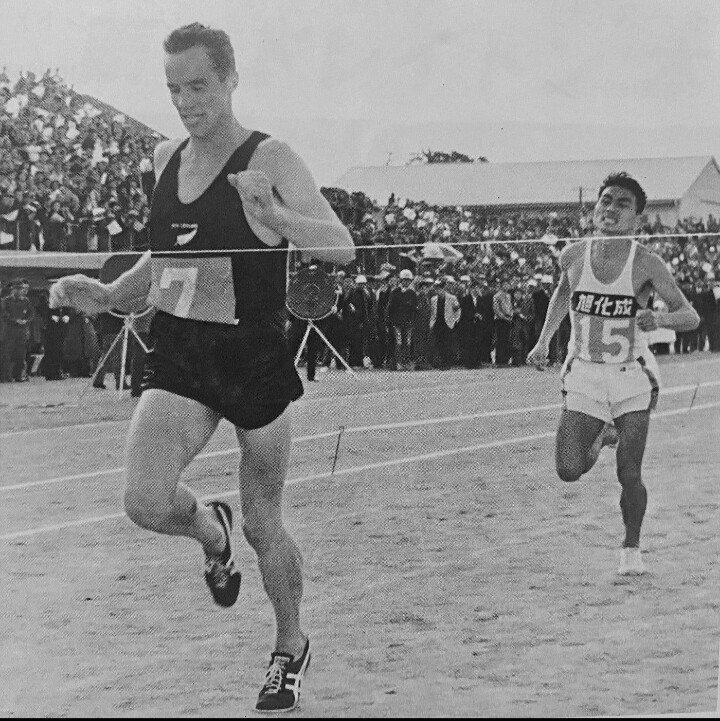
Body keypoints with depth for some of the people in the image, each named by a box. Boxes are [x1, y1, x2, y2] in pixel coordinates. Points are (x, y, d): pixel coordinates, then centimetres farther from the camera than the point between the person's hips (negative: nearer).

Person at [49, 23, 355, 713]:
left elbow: (341, 248, -22)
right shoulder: (167, 158, 8)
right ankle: (210, 530, 19)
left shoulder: (269, 160, -10)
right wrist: (107, 294, 10)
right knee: (146, 502, -17)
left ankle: (291, 646, 32)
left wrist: (276, 218, -40)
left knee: (262, 526, 6)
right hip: (177, 353, 4)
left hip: (255, 354, -4)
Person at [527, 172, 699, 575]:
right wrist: (544, 340, 16)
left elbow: (691, 317, -9)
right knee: (569, 471, -8)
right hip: (584, 377, 2)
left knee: (629, 474, -10)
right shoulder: (574, 256, -2)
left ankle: (632, 550, 13)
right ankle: (600, 438, 26)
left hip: (632, 379, -2)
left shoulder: (646, 264, -11)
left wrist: (659, 319, -29)